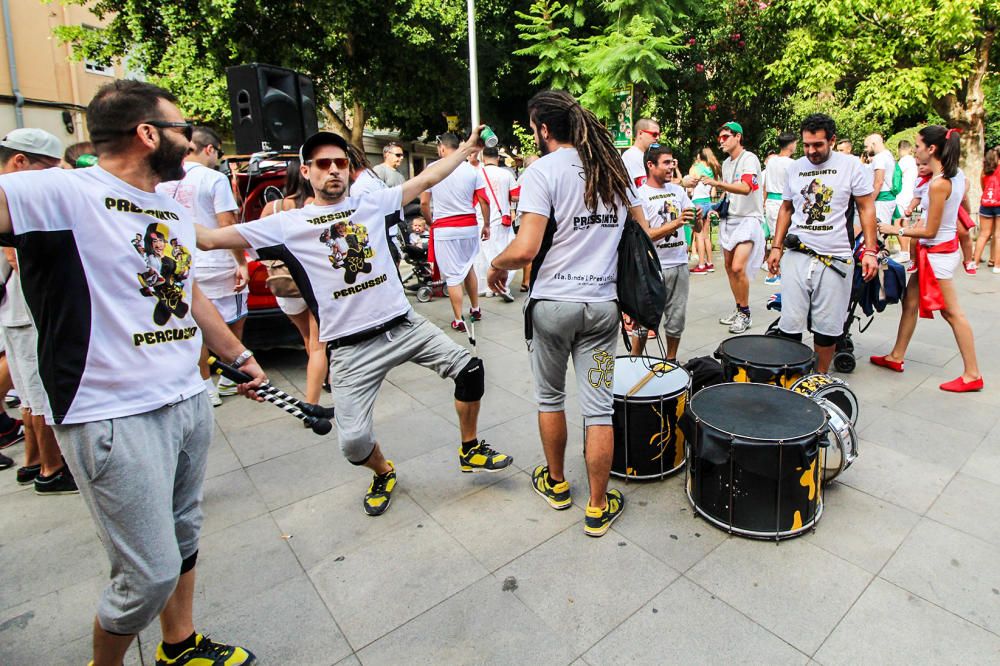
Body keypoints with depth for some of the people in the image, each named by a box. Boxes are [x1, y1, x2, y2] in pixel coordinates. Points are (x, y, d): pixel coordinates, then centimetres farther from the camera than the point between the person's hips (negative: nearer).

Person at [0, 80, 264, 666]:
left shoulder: (175, 210, 14)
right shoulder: (64, 194, -12)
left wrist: (239, 355, 28)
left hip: (190, 402, 8)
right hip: (116, 419, -8)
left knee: (184, 536, 21)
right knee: (152, 574, 2)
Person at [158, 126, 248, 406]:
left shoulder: (162, 182, 7)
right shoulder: (214, 179, -10)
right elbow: (228, 226, -15)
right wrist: (242, 263, -11)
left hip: (181, 268, 6)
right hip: (217, 267, -5)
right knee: (235, 321, 12)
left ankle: (207, 386, 19)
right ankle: (229, 379, 20)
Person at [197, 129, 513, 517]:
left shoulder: (372, 203, 7)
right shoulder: (287, 225, 0)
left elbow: (427, 178, 11)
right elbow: (210, 238, -3)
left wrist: (467, 147, 14)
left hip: (404, 325, 3)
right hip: (350, 348, -2)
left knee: (469, 369, -6)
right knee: (353, 441, -9)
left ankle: (471, 451, 20)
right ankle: (383, 473, 29)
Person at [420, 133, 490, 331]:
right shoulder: (472, 170, 1)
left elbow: (423, 204, -4)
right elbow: (484, 201, -1)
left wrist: (431, 222, 12)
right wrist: (486, 225, 9)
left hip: (444, 229, -3)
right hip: (469, 226, 3)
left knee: (452, 275, 2)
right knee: (468, 267, 22)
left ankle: (458, 320, 6)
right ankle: (475, 309, 29)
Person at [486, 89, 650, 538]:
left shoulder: (543, 170, -9)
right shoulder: (614, 168, 10)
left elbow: (525, 249, -20)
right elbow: (643, 232, 12)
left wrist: (495, 267, -1)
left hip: (552, 303, -4)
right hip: (603, 304, 4)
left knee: (550, 397, 17)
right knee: (598, 408, 8)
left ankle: (556, 483, 36)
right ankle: (598, 507, 21)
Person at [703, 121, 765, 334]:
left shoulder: (749, 159, -11)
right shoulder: (726, 163, 14)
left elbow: (745, 188, -27)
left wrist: (717, 183, -33)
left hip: (748, 219, -8)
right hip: (729, 218, 8)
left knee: (738, 268, -18)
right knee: (729, 267, 9)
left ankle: (745, 314, -3)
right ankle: (739, 309, 22)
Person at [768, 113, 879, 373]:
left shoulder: (851, 166, 1)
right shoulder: (795, 168, 10)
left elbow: (866, 208, 2)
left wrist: (870, 251, -6)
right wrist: (776, 247, 11)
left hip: (836, 259, -2)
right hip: (797, 256, 2)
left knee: (827, 327, 5)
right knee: (790, 325, 0)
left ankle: (821, 377, 21)